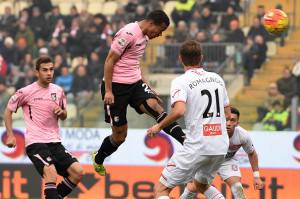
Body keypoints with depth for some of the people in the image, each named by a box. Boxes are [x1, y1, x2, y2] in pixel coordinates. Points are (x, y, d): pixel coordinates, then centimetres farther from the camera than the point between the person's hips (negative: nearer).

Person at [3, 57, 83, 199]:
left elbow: (64, 117, 23)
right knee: (51, 174, -29)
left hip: (55, 142, 6)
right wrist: (10, 135, -1)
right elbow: (8, 111, 7)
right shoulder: (26, 92, -4)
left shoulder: (58, 91, 10)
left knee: (77, 172, -7)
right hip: (35, 143, -6)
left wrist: (61, 112, -1)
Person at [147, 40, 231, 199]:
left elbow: (179, 111, -24)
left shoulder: (180, 82, -8)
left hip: (196, 147, -6)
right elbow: (227, 114, 17)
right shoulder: (217, 78, 12)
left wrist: (159, 126, -8)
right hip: (221, 147, 6)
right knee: (201, 185, 31)